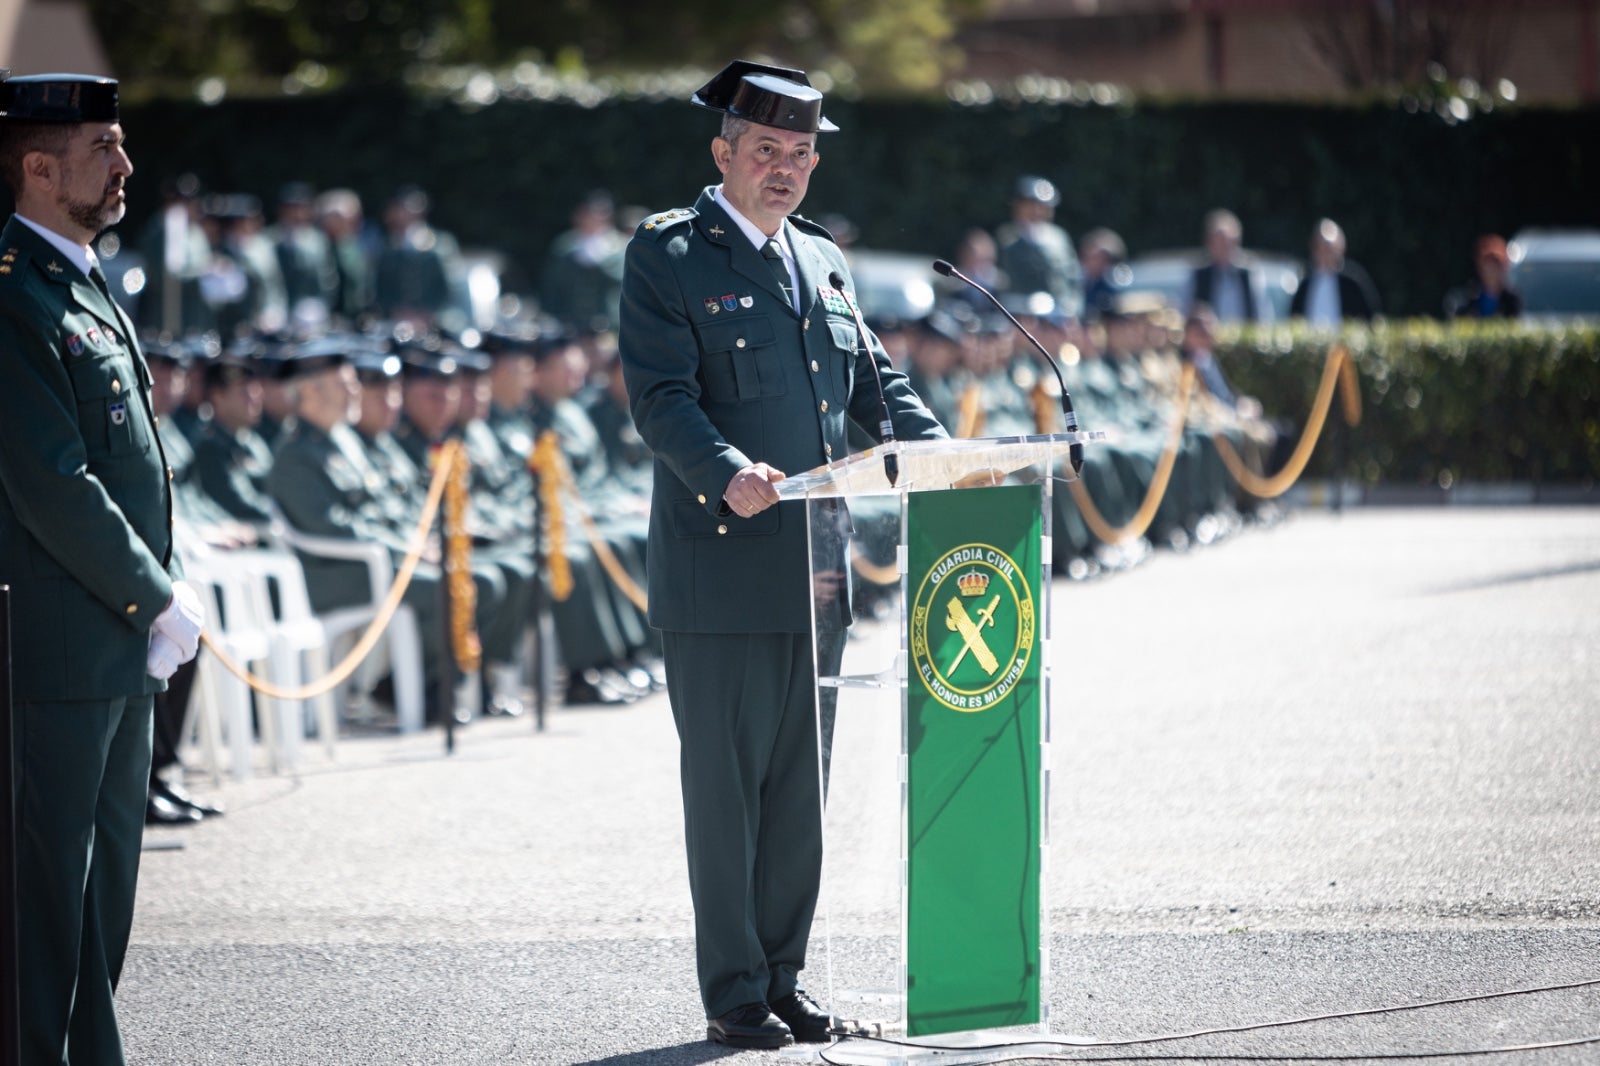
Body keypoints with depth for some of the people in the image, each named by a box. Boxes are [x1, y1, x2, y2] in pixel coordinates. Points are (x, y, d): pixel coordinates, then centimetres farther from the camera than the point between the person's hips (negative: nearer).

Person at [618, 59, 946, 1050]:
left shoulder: (821, 258, 18)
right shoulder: (666, 252, -3)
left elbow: (875, 381, 19)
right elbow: (662, 397, -14)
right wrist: (729, 474, -31)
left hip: (815, 572, 6)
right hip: (720, 569, -6)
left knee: (802, 782, 10)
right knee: (726, 783, -2)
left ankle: (783, 977, 19)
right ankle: (735, 995, 4)